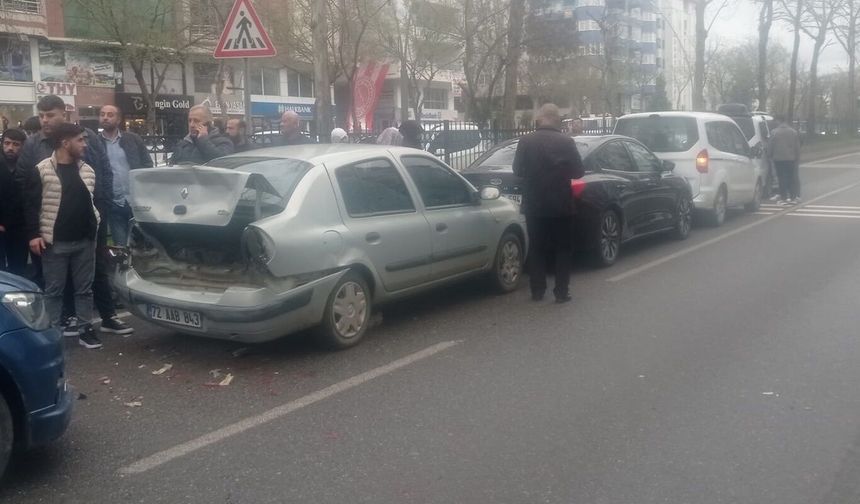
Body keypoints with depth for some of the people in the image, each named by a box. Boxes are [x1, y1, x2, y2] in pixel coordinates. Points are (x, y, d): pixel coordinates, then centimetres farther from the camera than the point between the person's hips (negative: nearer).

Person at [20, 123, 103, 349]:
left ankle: (85, 330, 18)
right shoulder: (41, 170, -6)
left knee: (85, 288, 9)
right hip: (55, 242, -4)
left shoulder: (88, 170, 9)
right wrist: (33, 234, -11)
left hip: (85, 241, 4)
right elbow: (31, 205, -6)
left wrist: (95, 228, 11)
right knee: (53, 290, 5)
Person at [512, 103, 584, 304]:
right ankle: (561, 292, 9)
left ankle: (537, 291, 16)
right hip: (561, 206, -1)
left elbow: (517, 170, 2)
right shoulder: (566, 142, -9)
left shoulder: (525, 141, -6)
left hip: (534, 206, 1)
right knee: (563, 250, 10)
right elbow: (578, 172, -3)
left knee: (536, 249, 13)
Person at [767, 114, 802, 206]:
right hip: (791, 158, 3)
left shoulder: (774, 132, -9)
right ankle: (793, 198, 14)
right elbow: (797, 147, 8)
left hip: (778, 158, -3)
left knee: (782, 179, 0)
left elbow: (770, 146, -5)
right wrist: (797, 158, 15)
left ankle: (784, 199, -1)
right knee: (791, 178, 10)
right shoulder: (794, 132, 4)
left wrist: (770, 155, 11)